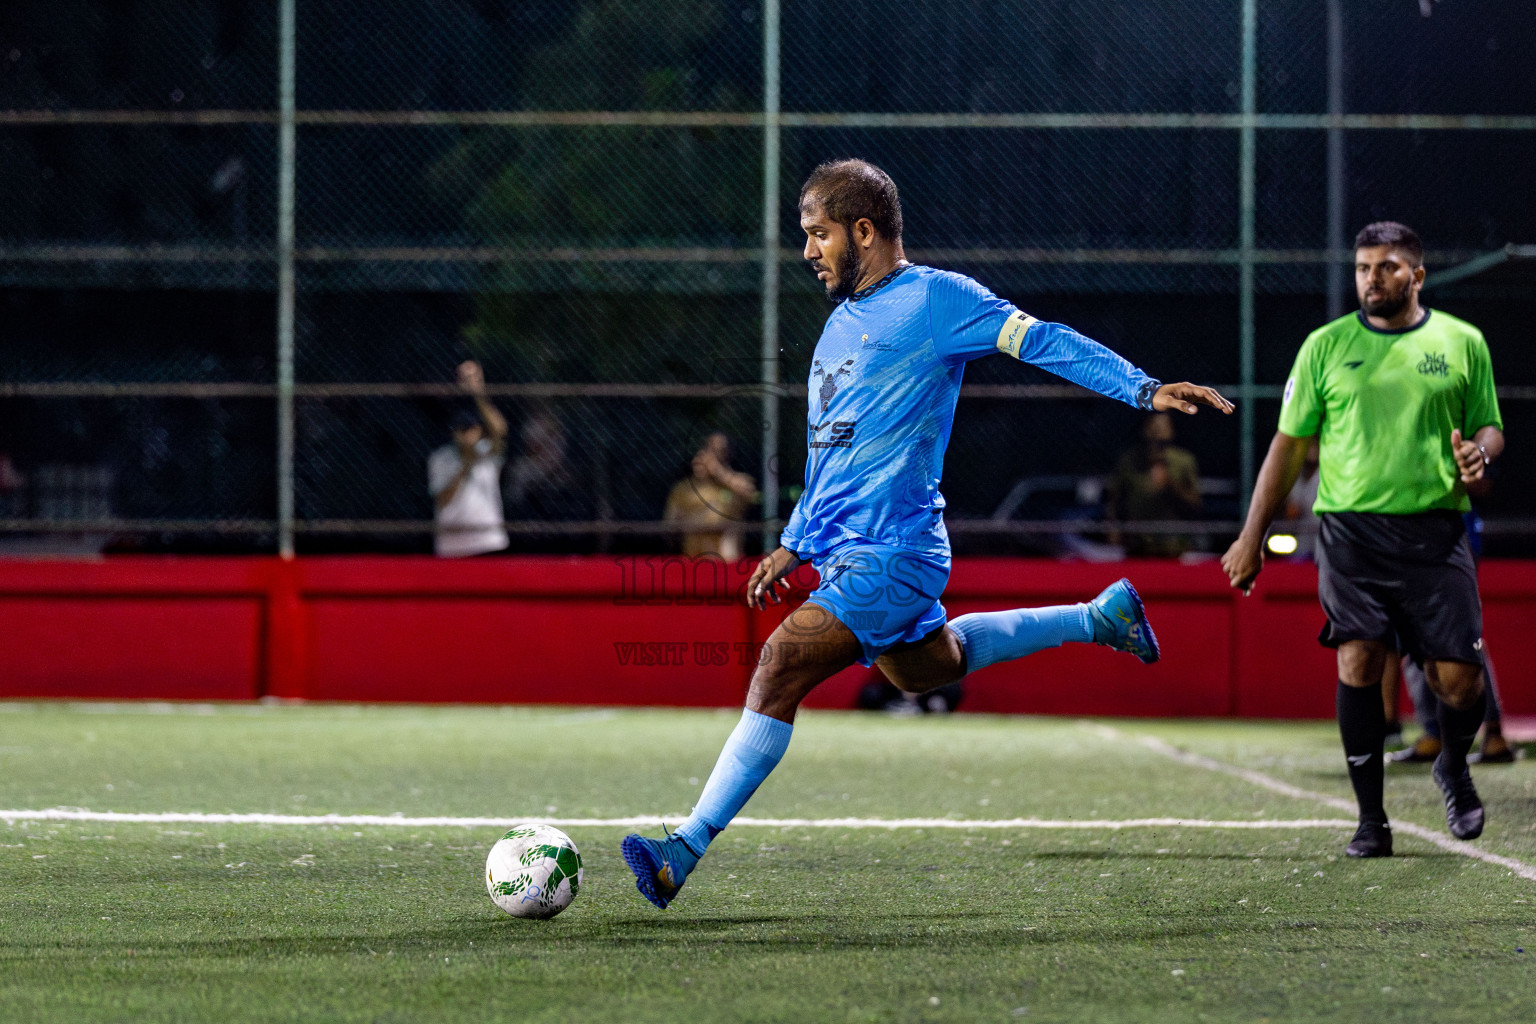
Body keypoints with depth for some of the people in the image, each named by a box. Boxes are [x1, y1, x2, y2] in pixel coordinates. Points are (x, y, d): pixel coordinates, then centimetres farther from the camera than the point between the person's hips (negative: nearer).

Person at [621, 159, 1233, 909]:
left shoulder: (933, 298, -9)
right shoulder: (841, 322, 17)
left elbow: (1042, 340, -14)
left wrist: (1145, 390, -23)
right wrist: (794, 545, 26)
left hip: (892, 552, -10)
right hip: (843, 550, 10)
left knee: (780, 667, -20)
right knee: (923, 667, 26)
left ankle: (684, 853, -22)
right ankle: (1100, 617, 40)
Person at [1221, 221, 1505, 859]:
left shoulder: (1462, 343, 9)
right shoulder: (1326, 346, 7)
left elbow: (1488, 428, 17)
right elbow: (1289, 444, 11)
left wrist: (1478, 451, -8)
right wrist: (1252, 536, 8)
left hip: (1435, 531, 0)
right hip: (1350, 526, 0)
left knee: (1458, 678, -4)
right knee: (1358, 661, -14)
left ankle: (1454, 768, 29)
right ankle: (1371, 818, -6)